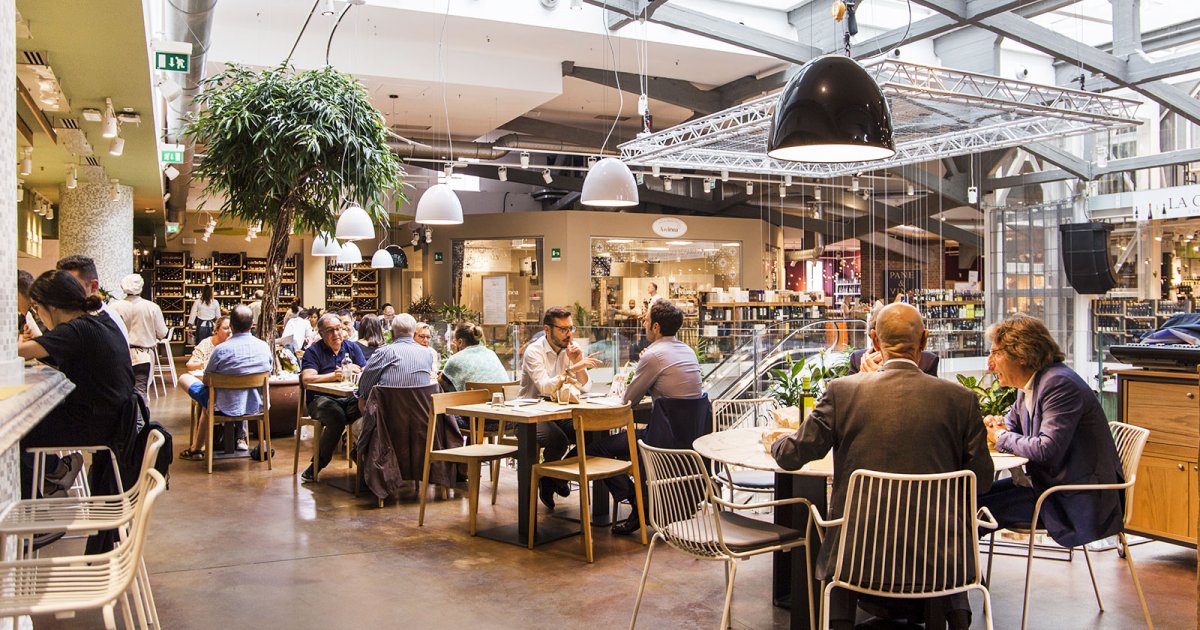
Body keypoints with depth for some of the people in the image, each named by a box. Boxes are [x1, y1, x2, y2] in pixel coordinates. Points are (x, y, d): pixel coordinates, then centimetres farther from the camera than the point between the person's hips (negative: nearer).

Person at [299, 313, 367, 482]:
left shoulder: (352, 348, 15)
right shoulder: (313, 351, 3)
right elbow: (307, 378, -13)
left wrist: (356, 370, -16)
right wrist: (334, 376, -24)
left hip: (349, 398, 3)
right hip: (321, 399, -3)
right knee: (337, 416, -36)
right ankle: (316, 466, -18)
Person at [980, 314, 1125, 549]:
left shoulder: (1059, 384, -20)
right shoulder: (1029, 385, 9)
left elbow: (1047, 449, -29)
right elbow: (1012, 422, 26)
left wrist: (1002, 438, -13)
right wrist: (999, 427, 1)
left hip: (1079, 501, -10)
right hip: (1048, 482, 10)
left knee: (980, 508, -19)